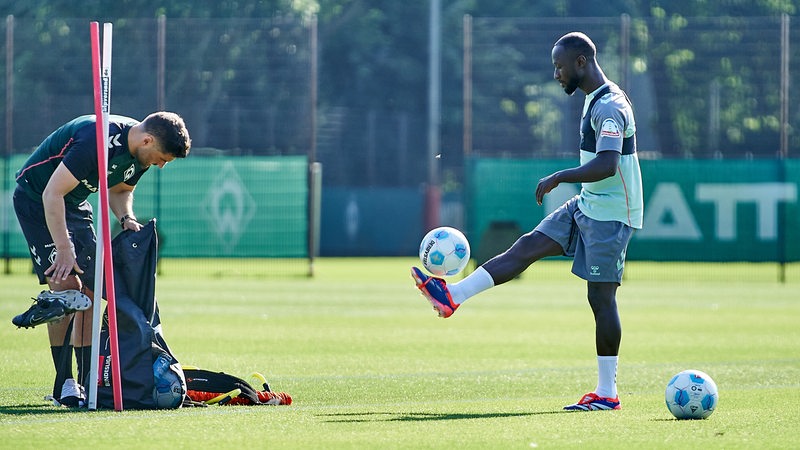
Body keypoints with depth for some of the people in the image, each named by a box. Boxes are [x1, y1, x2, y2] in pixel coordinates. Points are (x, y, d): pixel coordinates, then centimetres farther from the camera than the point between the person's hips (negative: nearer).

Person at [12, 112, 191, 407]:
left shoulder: (139, 153, -6)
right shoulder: (97, 141, -34)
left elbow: (118, 190, 13)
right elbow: (53, 194, -32)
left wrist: (126, 218, -8)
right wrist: (64, 249, -33)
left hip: (75, 205, 8)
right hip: (36, 199, -8)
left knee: (90, 292, 0)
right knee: (65, 282, -17)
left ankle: (87, 382, 4)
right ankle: (64, 385, -11)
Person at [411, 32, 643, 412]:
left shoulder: (610, 107, -20)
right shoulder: (594, 101, 12)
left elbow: (607, 165, -32)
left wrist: (559, 178, -24)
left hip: (610, 216, -9)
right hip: (586, 207, 10)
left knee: (601, 297, -6)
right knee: (526, 247, 3)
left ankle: (606, 393, 0)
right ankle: (452, 296, 0)